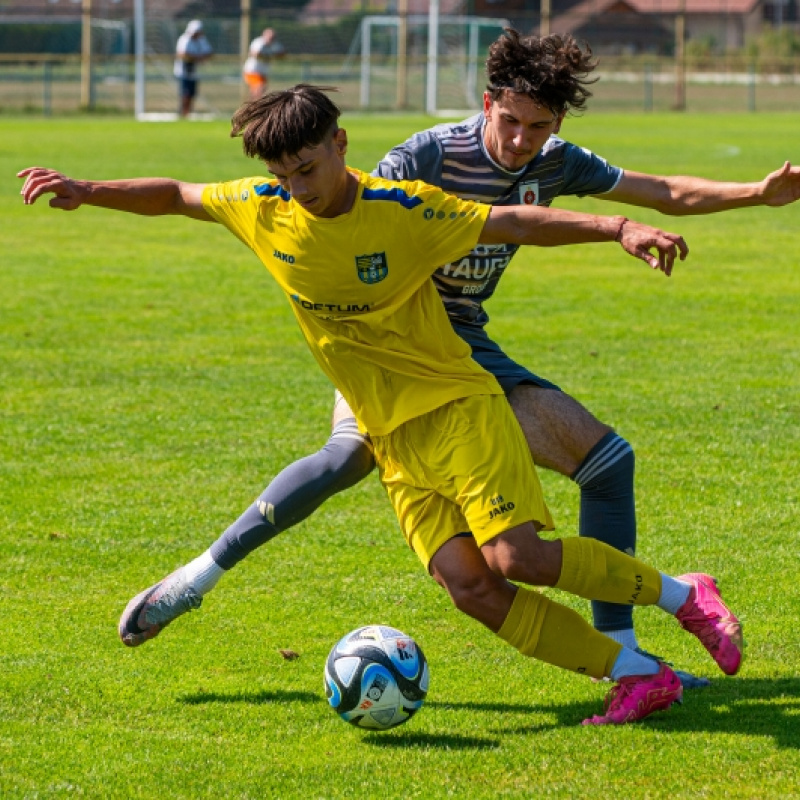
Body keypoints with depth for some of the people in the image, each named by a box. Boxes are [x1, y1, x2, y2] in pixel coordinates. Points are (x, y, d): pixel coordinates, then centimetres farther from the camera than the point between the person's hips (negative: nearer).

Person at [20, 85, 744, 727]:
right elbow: (176, 197, 14)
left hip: (458, 408, -5)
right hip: (391, 437, 5)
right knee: (467, 584, -12)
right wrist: (86, 191, 3)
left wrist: (618, 228, -25)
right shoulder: (262, 208, 0)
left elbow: (515, 224, -14)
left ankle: (681, 595, -1)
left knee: (515, 554, -21)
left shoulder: (401, 208, -14)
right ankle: (638, 676, -7)